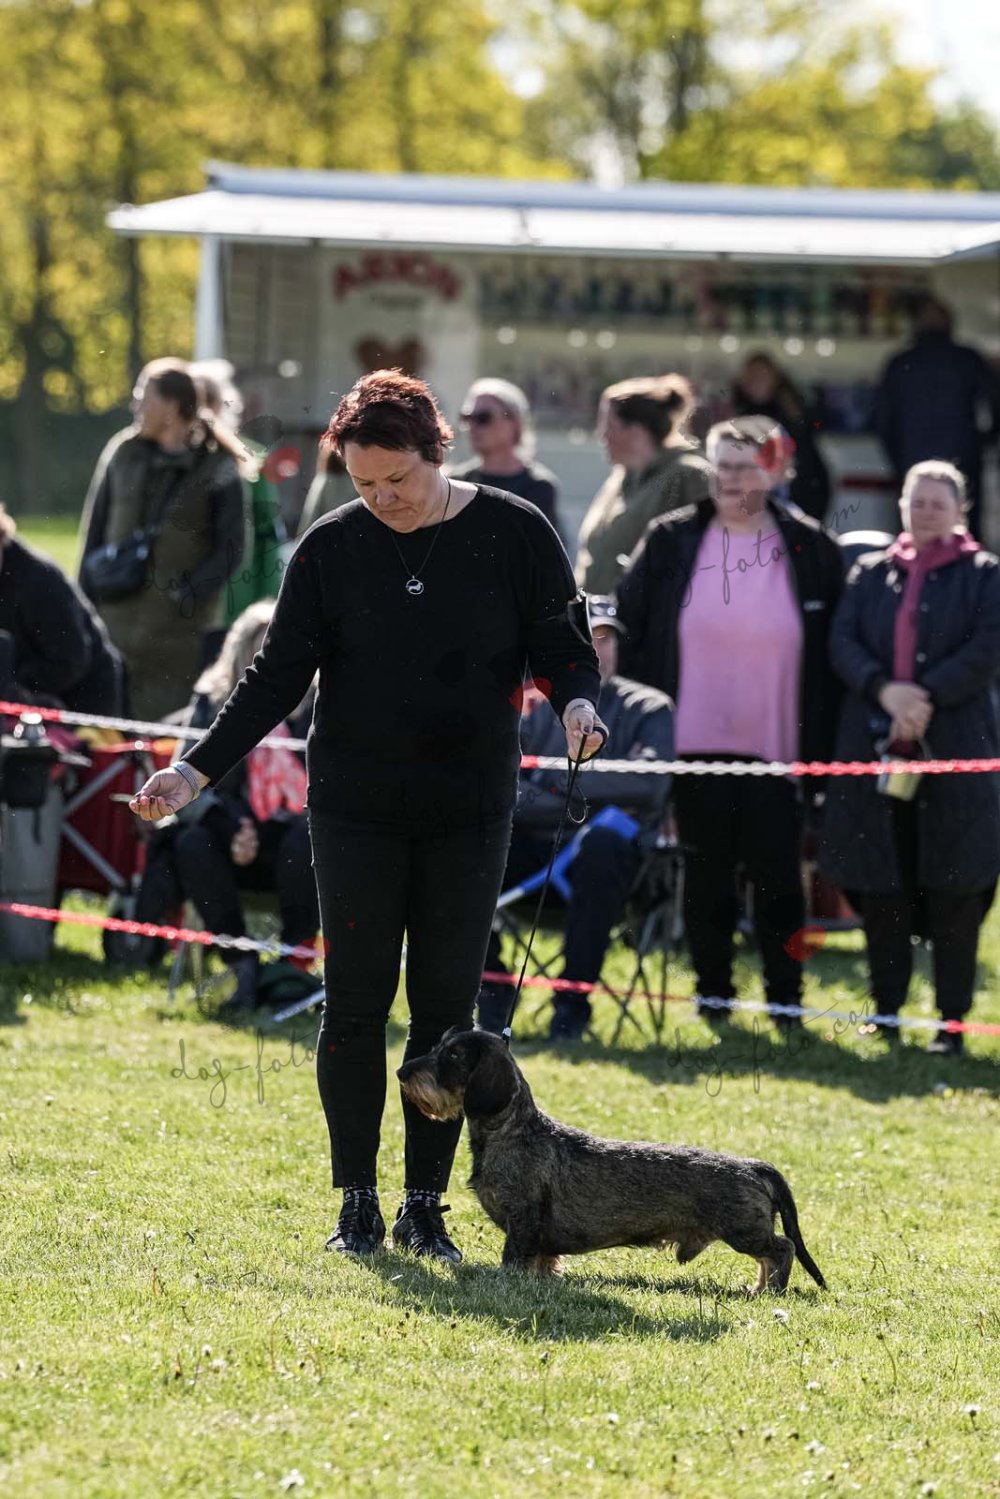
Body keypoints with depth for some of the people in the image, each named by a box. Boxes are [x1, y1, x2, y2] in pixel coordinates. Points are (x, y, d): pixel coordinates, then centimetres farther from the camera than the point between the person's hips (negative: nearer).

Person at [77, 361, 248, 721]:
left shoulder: (217, 469, -3)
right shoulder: (125, 456, 11)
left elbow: (228, 550, -4)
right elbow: (95, 529, 14)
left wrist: (186, 597, -15)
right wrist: (87, 595, 4)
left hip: (177, 628, -4)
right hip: (114, 617, 4)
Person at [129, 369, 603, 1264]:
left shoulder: (514, 534, -3)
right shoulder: (332, 547, -1)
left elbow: (563, 644, 3)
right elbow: (278, 676, 2)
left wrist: (577, 702, -20)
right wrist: (197, 771, -6)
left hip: (471, 810, 0)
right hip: (356, 809, 0)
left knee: (448, 1006, 1)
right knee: (356, 1003, 0)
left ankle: (426, 1206, 8)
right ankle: (357, 1205, 8)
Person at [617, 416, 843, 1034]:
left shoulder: (812, 549, 0)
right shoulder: (671, 542, 2)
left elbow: (834, 653, 4)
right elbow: (630, 632, 6)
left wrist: (823, 743, 0)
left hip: (777, 748, -1)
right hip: (695, 743, 1)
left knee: (778, 877, 2)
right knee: (706, 875, 7)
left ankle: (786, 997, 14)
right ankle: (713, 993, 19)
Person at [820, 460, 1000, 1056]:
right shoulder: (870, 572, 13)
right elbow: (842, 642, 3)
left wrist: (925, 697, -17)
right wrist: (885, 689, -15)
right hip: (875, 742, 3)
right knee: (880, 884, 5)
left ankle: (952, 1022, 2)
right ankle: (885, 1012, 14)